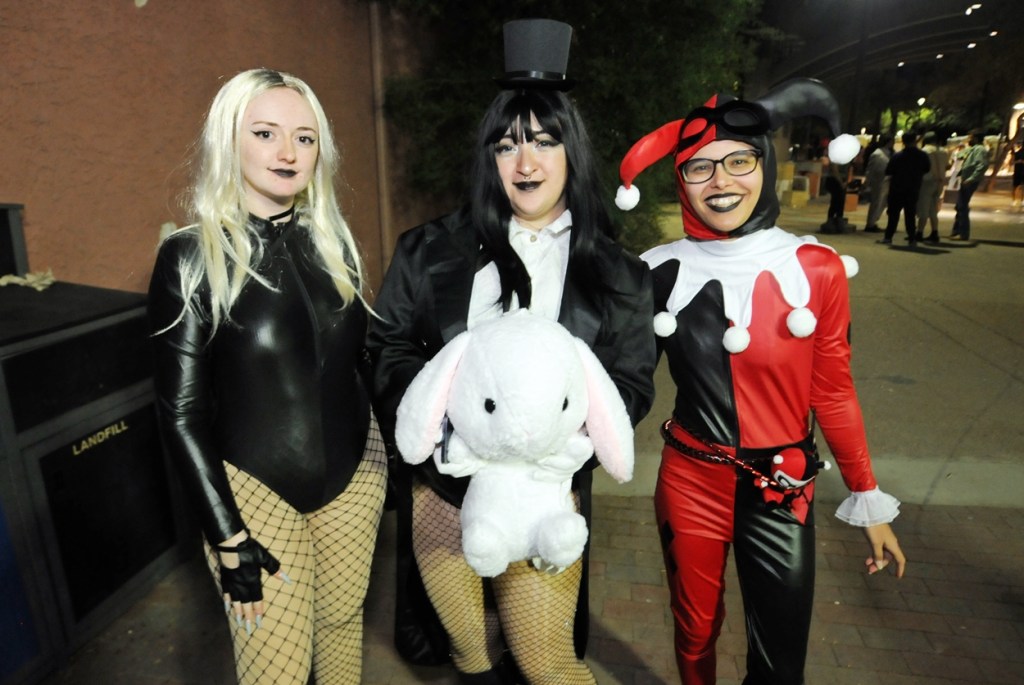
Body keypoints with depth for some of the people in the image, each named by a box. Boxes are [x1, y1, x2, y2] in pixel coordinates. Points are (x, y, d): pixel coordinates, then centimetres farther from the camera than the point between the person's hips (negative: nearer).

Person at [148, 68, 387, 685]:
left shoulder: (333, 242, 0)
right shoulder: (192, 256, -11)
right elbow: (182, 413, -10)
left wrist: (388, 461, 11)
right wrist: (228, 540, -11)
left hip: (355, 475, 4)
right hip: (257, 489, -3)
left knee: (344, 618, 19)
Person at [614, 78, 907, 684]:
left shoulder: (816, 270, -10)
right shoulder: (662, 271, -8)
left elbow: (833, 393, -1)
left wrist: (871, 503, 3)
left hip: (784, 491, 0)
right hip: (690, 482, 1)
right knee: (696, 635, 20)